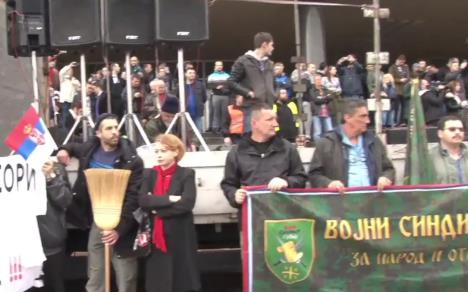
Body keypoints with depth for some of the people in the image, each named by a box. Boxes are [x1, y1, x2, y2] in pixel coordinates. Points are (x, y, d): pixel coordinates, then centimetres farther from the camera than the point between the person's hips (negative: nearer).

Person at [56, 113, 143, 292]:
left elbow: (134, 198, -17)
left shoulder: (131, 161, -13)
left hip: (120, 225, -5)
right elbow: (75, 147, 27)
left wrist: (120, 228, -25)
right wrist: (65, 150, 4)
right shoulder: (90, 150, 2)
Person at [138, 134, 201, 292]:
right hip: (156, 236, 3)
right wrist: (169, 199, -16)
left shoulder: (186, 174, -2)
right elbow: (142, 201, -7)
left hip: (180, 236, -3)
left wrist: (157, 209, -11)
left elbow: (187, 203, -17)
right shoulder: (149, 174, 8)